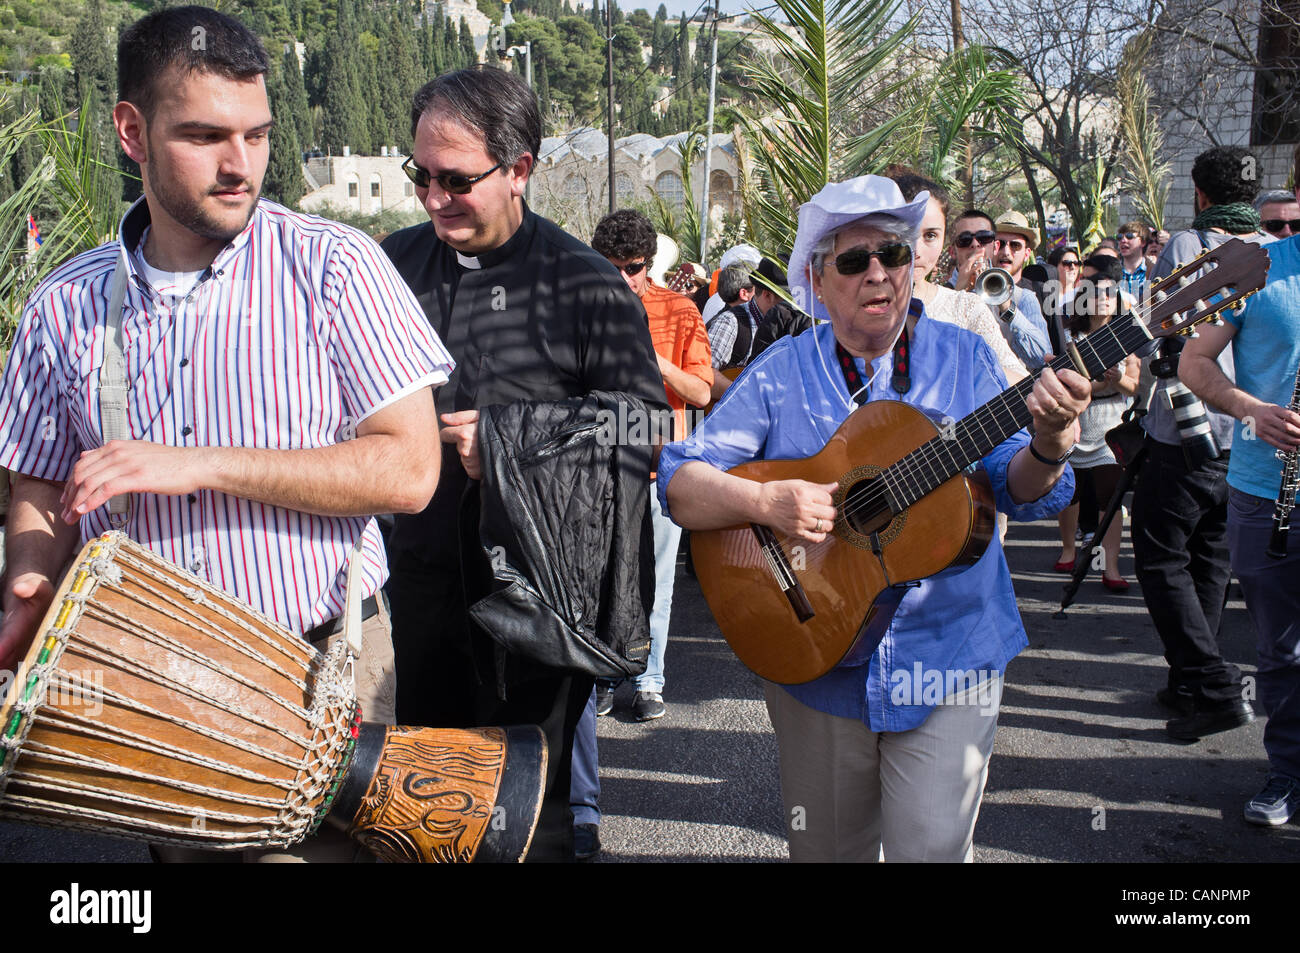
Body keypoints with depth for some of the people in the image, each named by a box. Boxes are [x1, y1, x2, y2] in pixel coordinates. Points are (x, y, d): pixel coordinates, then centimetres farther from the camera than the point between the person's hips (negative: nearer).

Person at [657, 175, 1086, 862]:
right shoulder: (780, 372, -2)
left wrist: (1049, 444, -27)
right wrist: (764, 502, -25)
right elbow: (679, 482, -7)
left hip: (946, 657, 0)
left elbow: (1019, 492, -5)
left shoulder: (964, 359, 1)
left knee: (930, 848, -2)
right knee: (826, 849, 14)